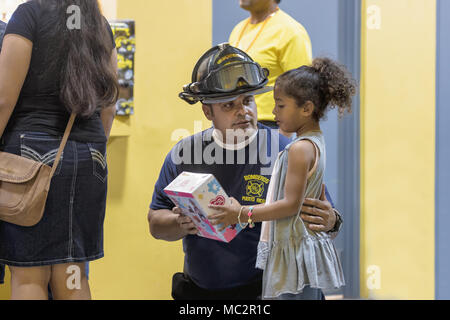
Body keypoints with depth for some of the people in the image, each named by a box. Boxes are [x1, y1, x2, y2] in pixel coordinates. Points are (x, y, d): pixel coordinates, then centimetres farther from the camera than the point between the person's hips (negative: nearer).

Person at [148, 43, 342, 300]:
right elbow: (156, 224, 10)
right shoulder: (184, 155, 7)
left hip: (263, 290, -2)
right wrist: (183, 224, -11)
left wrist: (330, 222, -20)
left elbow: (321, 218, 3)